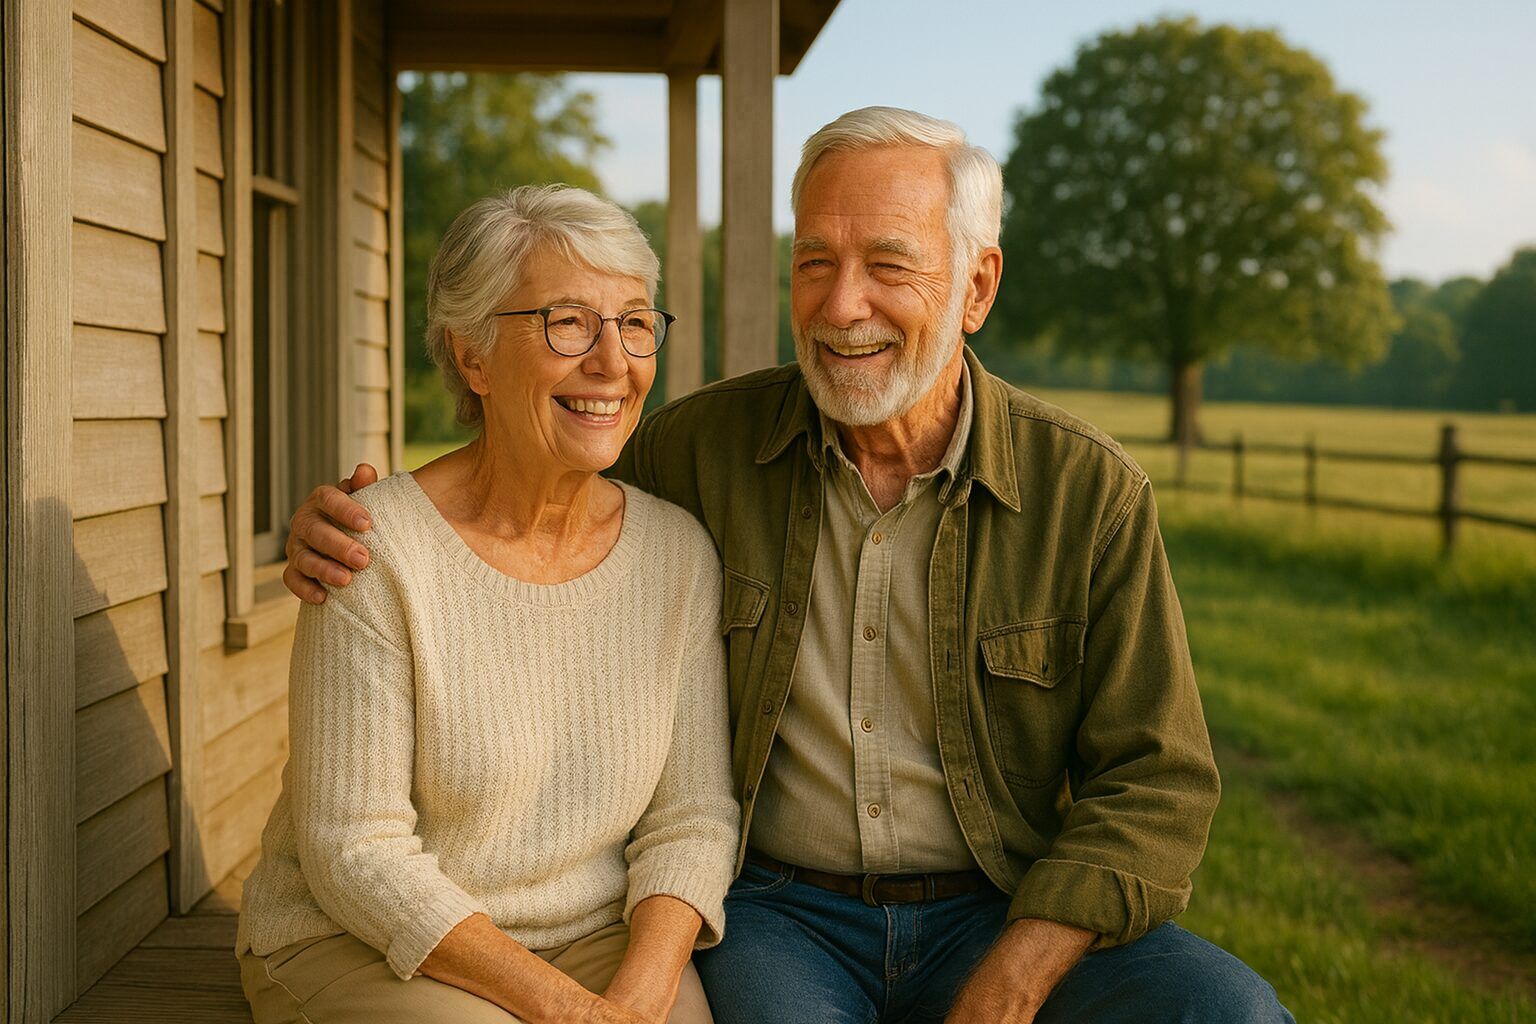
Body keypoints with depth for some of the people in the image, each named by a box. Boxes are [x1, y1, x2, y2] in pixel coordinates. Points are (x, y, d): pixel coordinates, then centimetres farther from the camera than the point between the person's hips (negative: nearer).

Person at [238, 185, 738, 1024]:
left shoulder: (677, 552, -2)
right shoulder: (376, 550, -15)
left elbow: (690, 819, 0)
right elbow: (353, 856, -15)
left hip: (594, 938, 4)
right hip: (356, 946, -3)